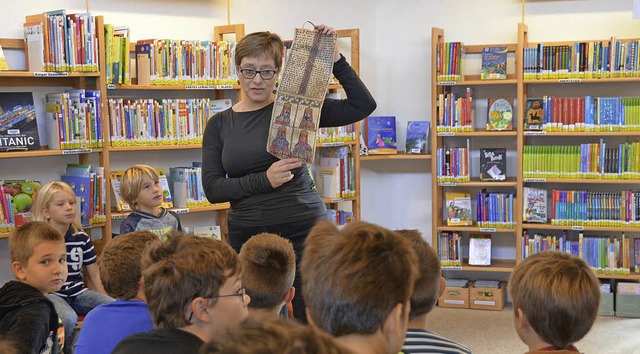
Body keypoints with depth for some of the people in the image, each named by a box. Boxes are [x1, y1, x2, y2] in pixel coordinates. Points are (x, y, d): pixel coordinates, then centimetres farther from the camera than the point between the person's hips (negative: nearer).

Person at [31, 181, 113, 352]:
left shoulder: (82, 238, 6)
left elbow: (95, 275, 11)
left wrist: (106, 300, 0)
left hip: (78, 292, 4)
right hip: (50, 294, -4)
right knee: (68, 318, -35)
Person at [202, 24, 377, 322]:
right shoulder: (219, 124, 7)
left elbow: (363, 105, -4)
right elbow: (212, 188, -1)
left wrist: (334, 59, -10)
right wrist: (265, 180, -14)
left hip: (304, 229, -2)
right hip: (247, 234, 2)